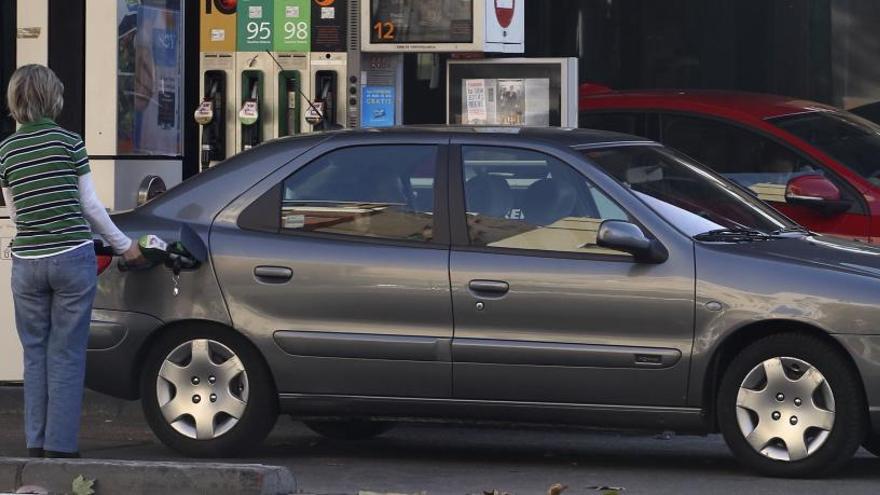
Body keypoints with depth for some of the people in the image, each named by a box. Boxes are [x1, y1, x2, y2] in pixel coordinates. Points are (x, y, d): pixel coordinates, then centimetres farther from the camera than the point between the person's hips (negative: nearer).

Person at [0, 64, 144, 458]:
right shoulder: (68, 142, -5)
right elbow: (89, 205, 0)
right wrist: (124, 245, 11)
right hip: (72, 259, -3)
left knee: (35, 353, 12)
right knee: (66, 354, 2)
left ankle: (36, 444, 13)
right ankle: (60, 445, 1)